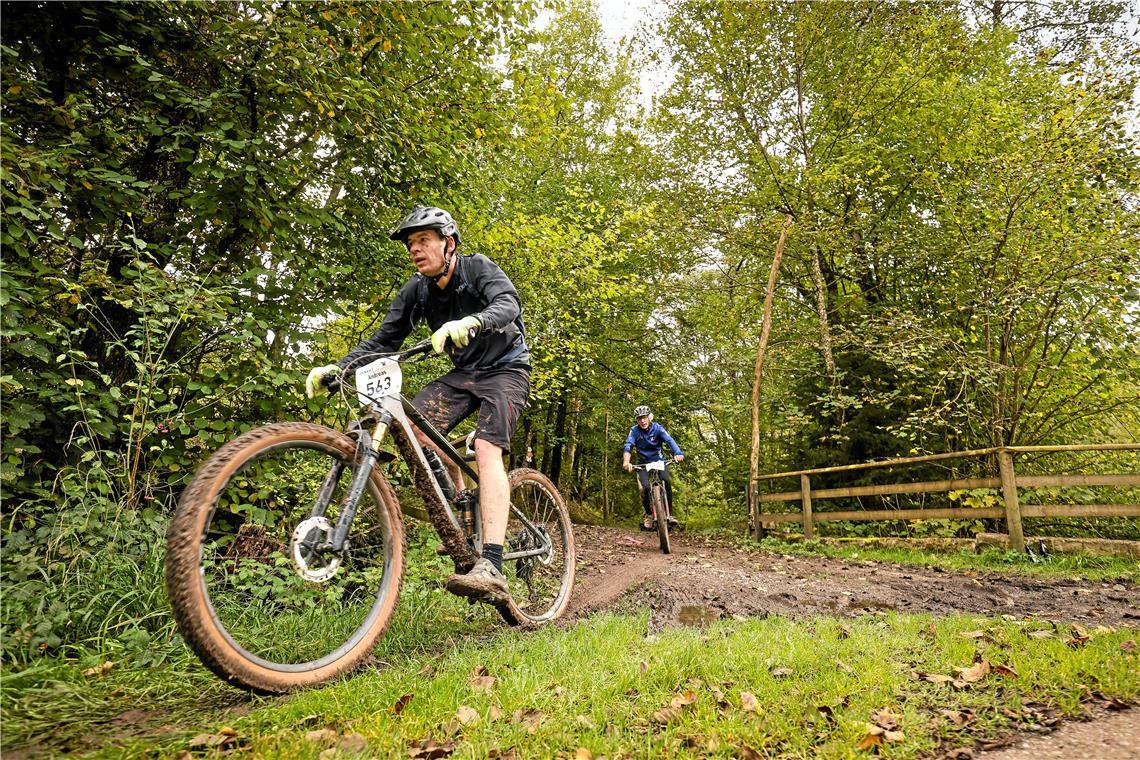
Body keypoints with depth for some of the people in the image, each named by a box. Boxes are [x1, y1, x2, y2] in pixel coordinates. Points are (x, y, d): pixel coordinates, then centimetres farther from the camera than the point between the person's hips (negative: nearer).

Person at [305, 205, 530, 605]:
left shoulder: (478, 268, -16)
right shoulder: (416, 290, -2)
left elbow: (509, 305, -35)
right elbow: (383, 339, -4)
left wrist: (469, 323, -56)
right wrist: (336, 367, -19)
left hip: (506, 369, -5)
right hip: (463, 373, 6)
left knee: (486, 449, -27)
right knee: (413, 426, -19)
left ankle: (491, 570, -34)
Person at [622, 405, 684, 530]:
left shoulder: (657, 428, -14)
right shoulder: (634, 430, -14)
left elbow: (669, 440, -28)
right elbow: (628, 445, -28)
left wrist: (678, 453, -49)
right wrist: (626, 461, -48)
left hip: (659, 461, 0)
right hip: (643, 463, 0)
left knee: (667, 481, -27)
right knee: (645, 487, -24)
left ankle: (669, 513, -12)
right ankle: (648, 514, 2)